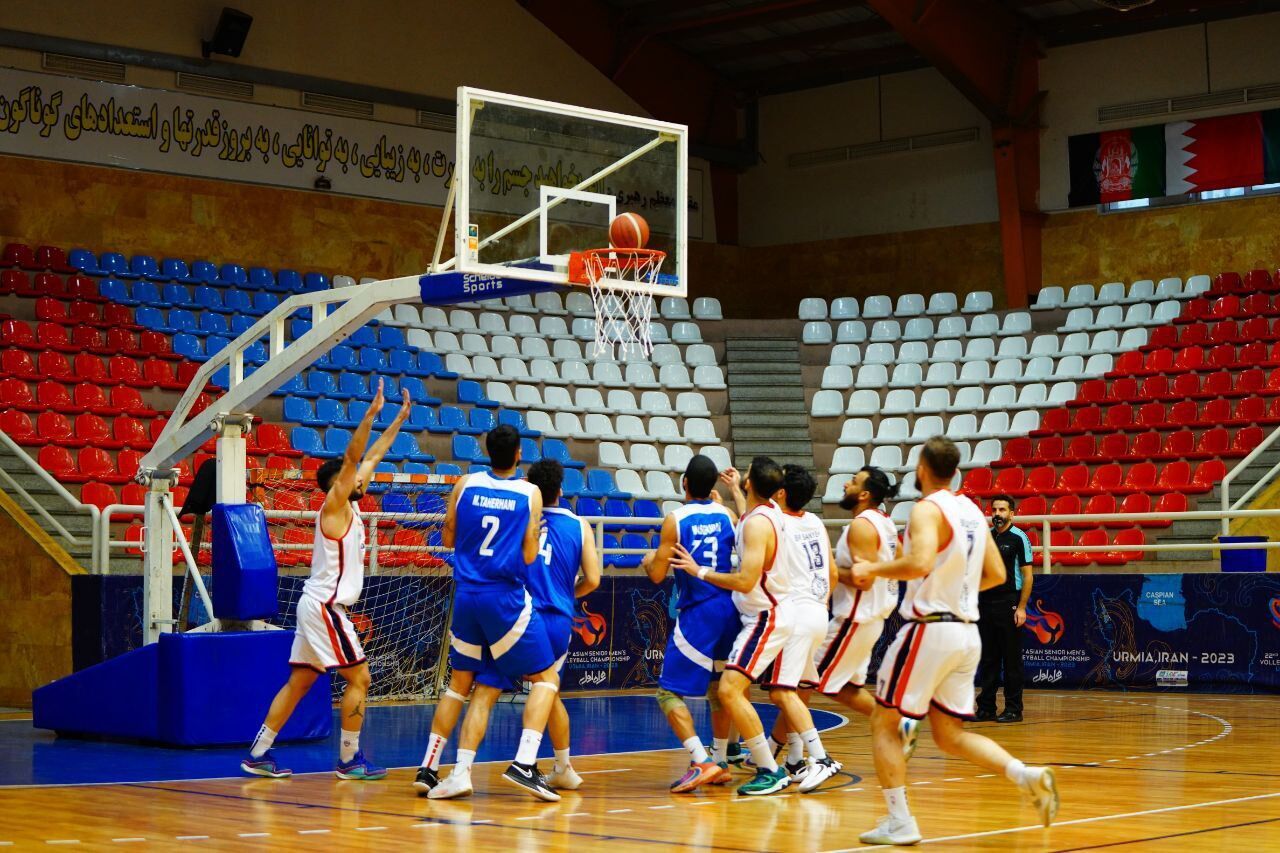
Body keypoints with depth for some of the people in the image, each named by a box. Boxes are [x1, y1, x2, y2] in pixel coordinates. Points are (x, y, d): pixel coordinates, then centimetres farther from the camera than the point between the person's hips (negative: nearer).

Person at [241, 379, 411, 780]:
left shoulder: (348, 506, 14)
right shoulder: (334, 504, -9)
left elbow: (372, 455, 20)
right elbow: (352, 457, -22)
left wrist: (400, 418, 22)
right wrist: (371, 413, -30)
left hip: (319, 605, 9)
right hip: (325, 606, -9)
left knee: (299, 682, 9)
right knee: (359, 677, -5)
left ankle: (258, 754, 9)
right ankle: (349, 759, -1)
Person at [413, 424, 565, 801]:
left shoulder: (465, 484, 3)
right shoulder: (530, 493, -4)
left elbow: (448, 539, 11)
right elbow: (529, 556, -4)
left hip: (466, 596, 4)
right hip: (506, 598, -4)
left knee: (459, 683, 18)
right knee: (546, 678, 4)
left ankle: (427, 769, 15)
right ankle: (524, 765, -12)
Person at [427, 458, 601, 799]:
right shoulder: (579, 526, 7)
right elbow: (592, 580, 5)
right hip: (559, 623, 3)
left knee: (484, 693, -6)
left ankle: (461, 772, -23)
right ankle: (564, 770, 37)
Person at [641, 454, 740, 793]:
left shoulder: (675, 519, -8)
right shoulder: (726, 515, 4)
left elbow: (657, 575, -8)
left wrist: (648, 561, 17)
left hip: (696, 614, -6)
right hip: (728, 610, 6)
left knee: (669, 692, -1)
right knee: (718, 686, 22)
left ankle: (702, 762, -17)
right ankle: (721, 762, 28)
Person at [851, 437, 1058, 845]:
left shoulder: (928, 509, -12)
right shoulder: (973, 511, 12)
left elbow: (920, 563, -29)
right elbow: (996, 574, 16)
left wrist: (872, 569, -15)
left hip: (930, 628, -8)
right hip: (967, 632, 8)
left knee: (882, 723, 7)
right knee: (950, 735, 15)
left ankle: (899, 822, 3)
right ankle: (1028, 776, -5)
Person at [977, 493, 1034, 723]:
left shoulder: (1018, 538, -5)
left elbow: (1028, 575, -8)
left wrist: (1021, 607, -14)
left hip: (1008, 605, -6)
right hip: (985, 605, 6)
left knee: (1011, 659, -1)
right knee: (987, 659, 8)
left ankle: (1014, 709, 4)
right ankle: (986, 708, 12)